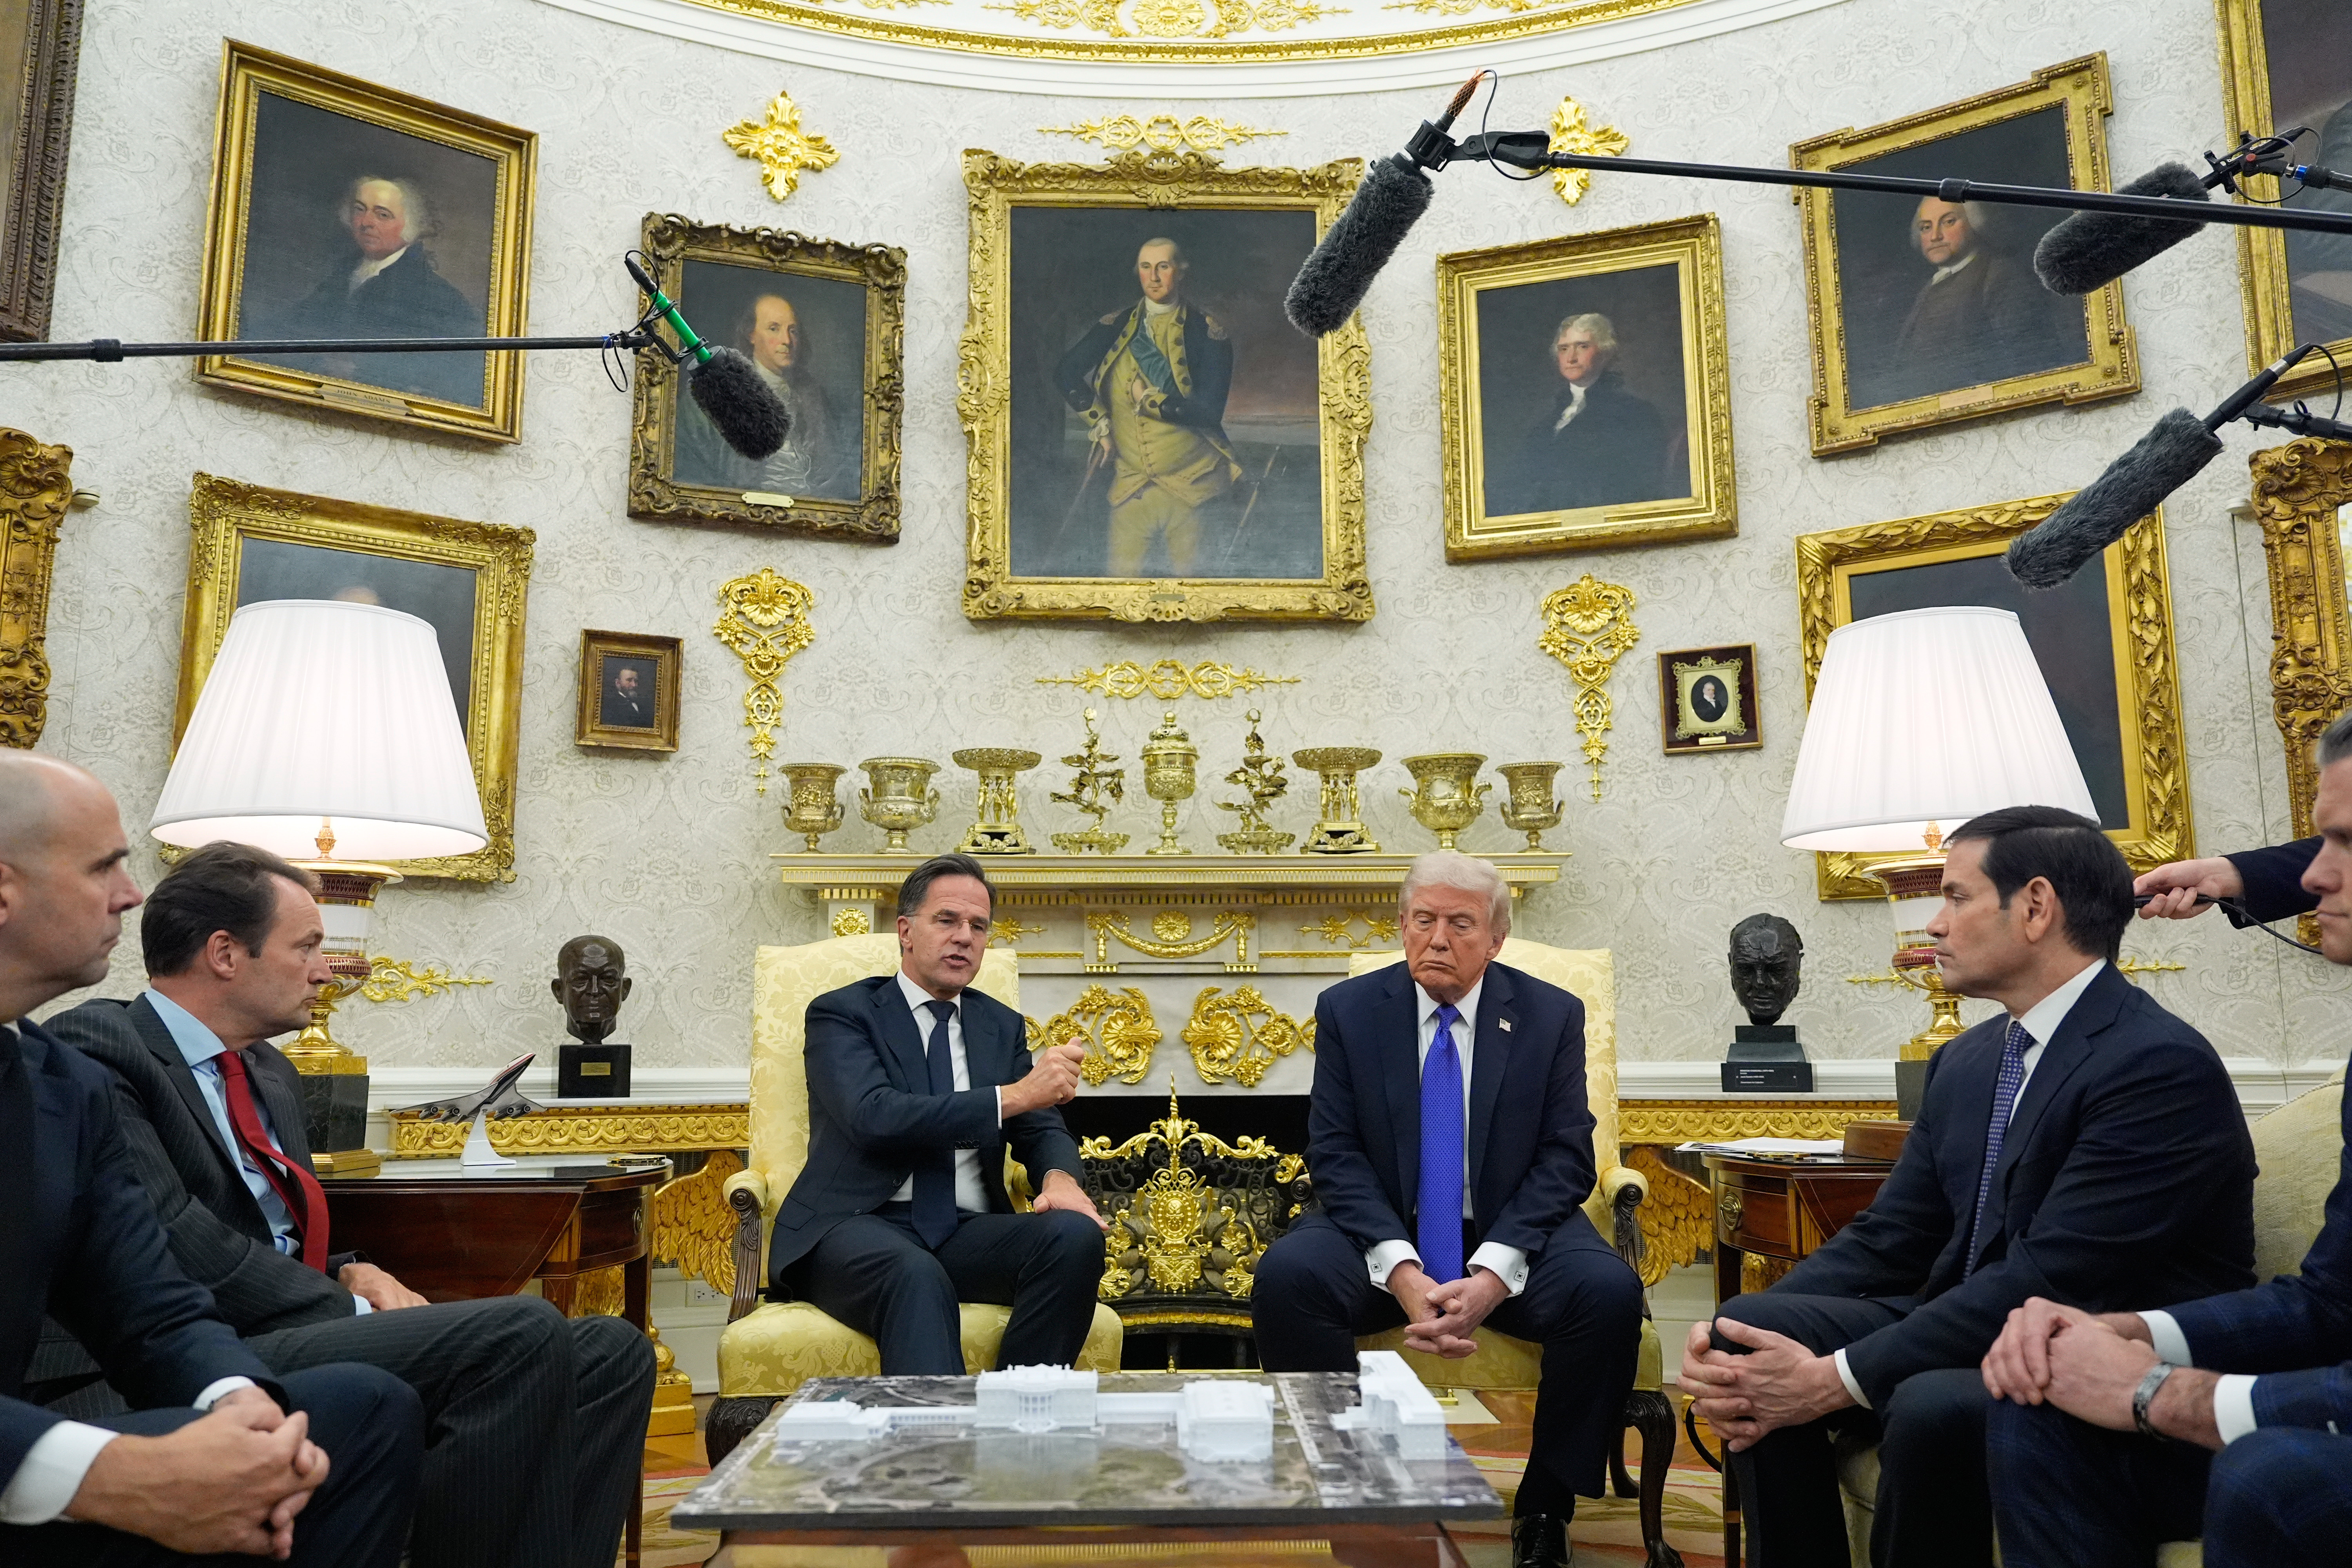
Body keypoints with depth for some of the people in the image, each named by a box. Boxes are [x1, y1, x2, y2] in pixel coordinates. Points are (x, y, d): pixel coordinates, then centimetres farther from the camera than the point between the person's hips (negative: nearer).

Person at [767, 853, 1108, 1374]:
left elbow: (1043, 1130, 14)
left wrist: (1058, 1176, -13)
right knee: (918, 1276, -39)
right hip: (860, 1227, -5)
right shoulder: (842, 1013, 4)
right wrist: (1011, 1096, -20)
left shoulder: (1002, 1026, 21)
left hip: (967, 1233, 5)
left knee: (1076, 1234, -25)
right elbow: (875, 1117, -15)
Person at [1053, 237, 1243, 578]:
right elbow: (1066, 373, 5)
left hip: (1192, 484, -2)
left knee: (1187, 575, 5)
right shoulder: (1118, 327, 7)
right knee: (1122, 573, 2)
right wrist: (1100, 425, -2)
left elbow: (1209, 412, -12)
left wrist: (1148, 399, -9)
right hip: (1130, 482, 3)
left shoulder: (1207, 332, -4)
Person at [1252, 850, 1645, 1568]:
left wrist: (1494, 1272, -21)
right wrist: (1400, 1269, -22)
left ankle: (1545, 1510, -7)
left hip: (1512, 1234, 0)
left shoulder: (1552, 1016, 0)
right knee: (1284, 1276, -29)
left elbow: (1565, 1159, -5)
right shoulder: (1348, 1010, -1)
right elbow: (1334, 1154, -6)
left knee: (1610, 1292, -29)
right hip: (1382, 1233, 0)